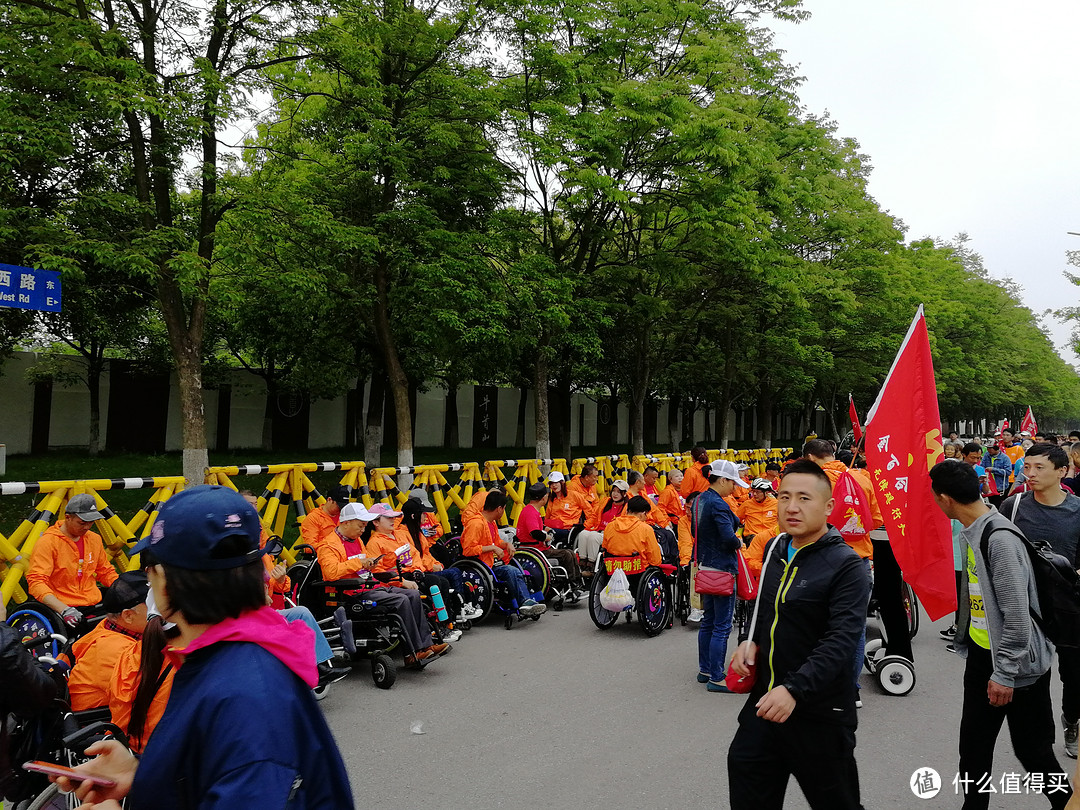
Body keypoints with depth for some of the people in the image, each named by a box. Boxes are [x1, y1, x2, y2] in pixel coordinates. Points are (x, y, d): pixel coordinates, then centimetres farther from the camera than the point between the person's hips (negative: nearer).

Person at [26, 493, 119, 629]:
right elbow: (36, 582, -16)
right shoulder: (47, 542, -6)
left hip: (95, 606, 5)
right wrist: (64, 610, -30)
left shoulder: (94, 539, 13)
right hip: (60, 608, -5)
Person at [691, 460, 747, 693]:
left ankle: (704, 670, 28)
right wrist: (739, 543, -8)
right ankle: (716, 678, 4)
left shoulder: (699, 500, 9)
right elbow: (729, 537, -27)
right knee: (722, 626, -2)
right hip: (722, 568, -10)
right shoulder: (718, 504, -20)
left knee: (708, 621, 18)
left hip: (704, 567, 10)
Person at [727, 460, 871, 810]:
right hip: (765, 701, 6)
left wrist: (794, 689, -35)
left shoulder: (845, 565, -16)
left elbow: (841, 641, -26)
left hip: (820, 712, -6)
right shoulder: (776, 549, 5)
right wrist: (751, 641, 2)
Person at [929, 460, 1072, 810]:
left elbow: (1017, 614, -25)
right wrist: (965, 640, 18)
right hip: (982, 652, 8)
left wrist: (1005, 673, -19)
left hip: (1018, 663, -8)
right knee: (974, 742, 14)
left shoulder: (1000, 539, -26)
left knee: (1031, 748, 8)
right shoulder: (972, 530, 1)